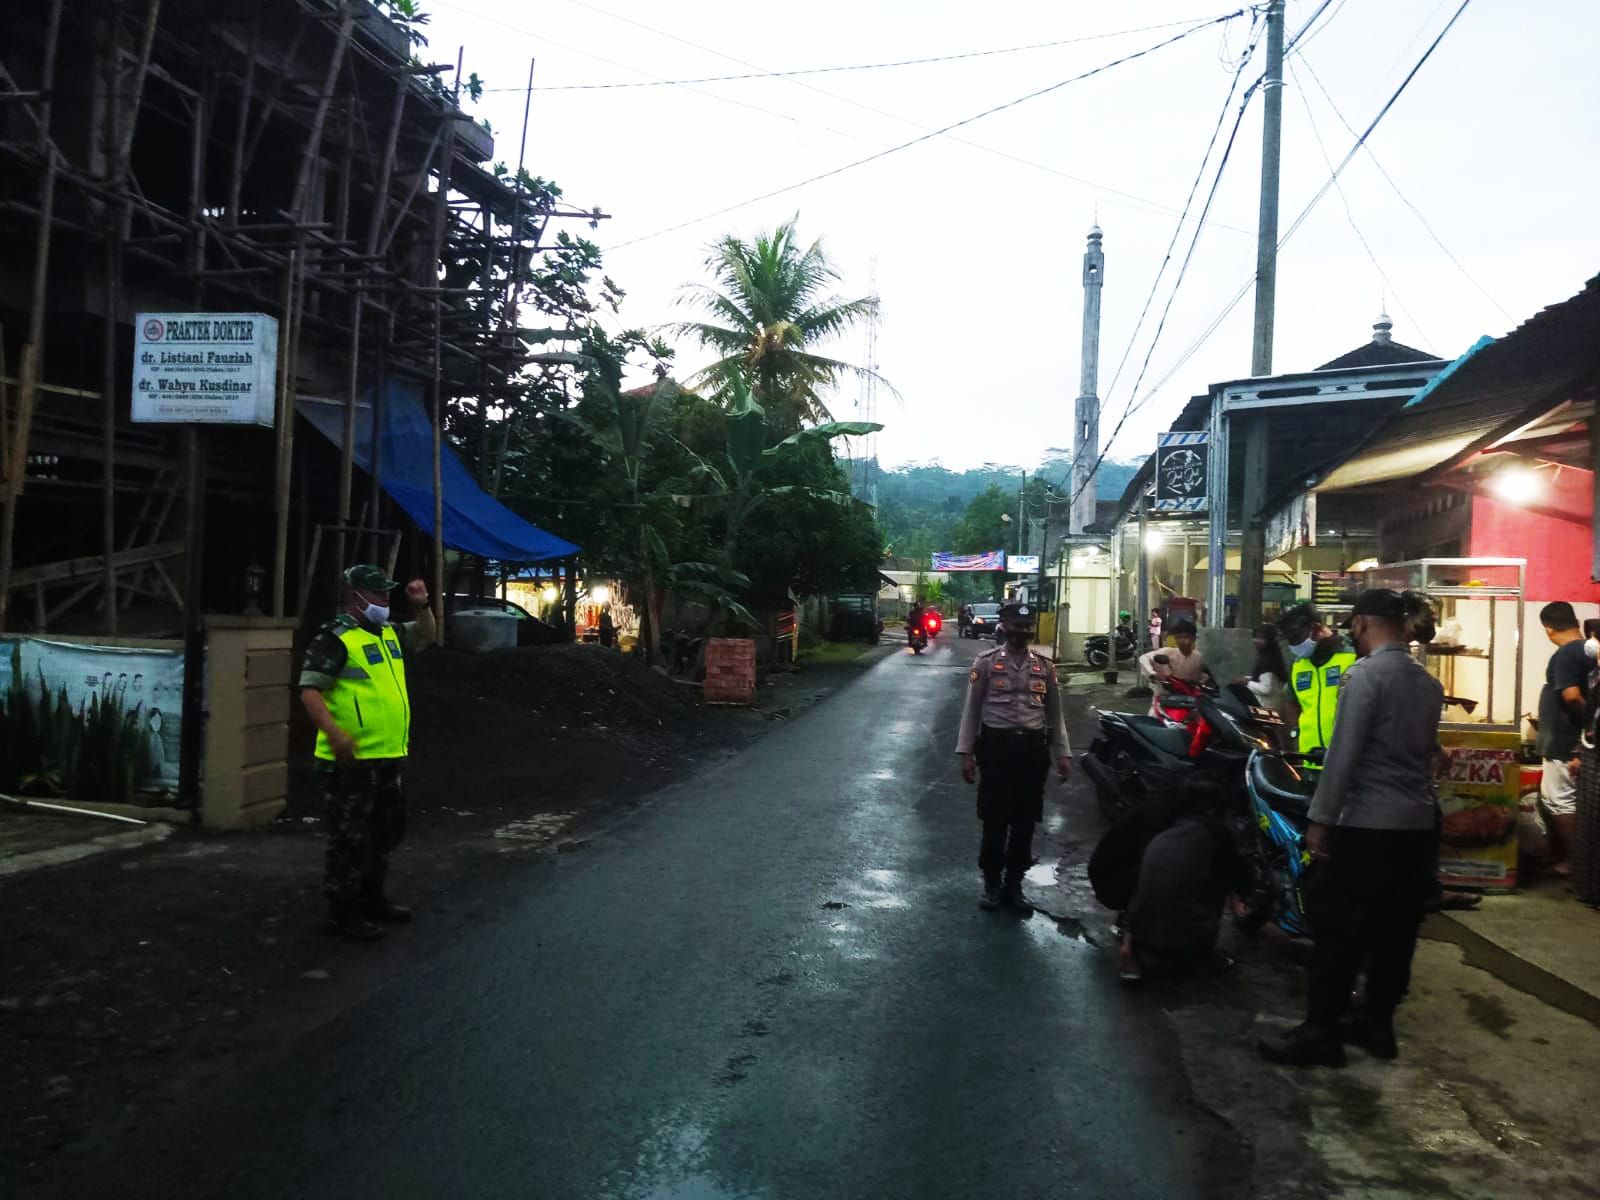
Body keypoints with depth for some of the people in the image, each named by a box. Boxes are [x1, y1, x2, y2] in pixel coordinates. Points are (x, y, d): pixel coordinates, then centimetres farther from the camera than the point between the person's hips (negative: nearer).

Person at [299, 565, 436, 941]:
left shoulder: (389, 633, 14)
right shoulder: (333, 638, -12)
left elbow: (427, 637, 30)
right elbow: (309, 690, -19)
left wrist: (422, 605, 12)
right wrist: (334, 733, -31)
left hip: (387, 757, 9)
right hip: (350, 760, -9)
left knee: (387, 831, 20)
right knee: (350, 839, 0)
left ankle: (372, 897, 35)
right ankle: (342, 913, 11)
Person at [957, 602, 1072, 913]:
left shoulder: (1045, 666, 8)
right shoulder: (986, 662, -2)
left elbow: (1055, 713, 13)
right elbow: (971, 709, -1)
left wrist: (1063, 754, 7)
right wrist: (966, 752, -6)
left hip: (1033, 748, 3)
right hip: (996, 746, -3)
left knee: (1025, 821, 9)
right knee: (994, 820, 3)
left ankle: (1014, 884, 23)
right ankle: (992, 884, 20)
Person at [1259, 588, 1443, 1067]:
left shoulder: (1364, 675, -13)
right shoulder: (1429, 683, 11)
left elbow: (1343, 755, -17)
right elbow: (1428, 751, 17)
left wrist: (1320, 819, -13)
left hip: (1368, 824, -8)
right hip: (1418, 824, 8)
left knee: (1339, 928, -2)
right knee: (1394, 930, 13)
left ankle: (1320, 1033, 2)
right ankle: (1377, 1023, 23)